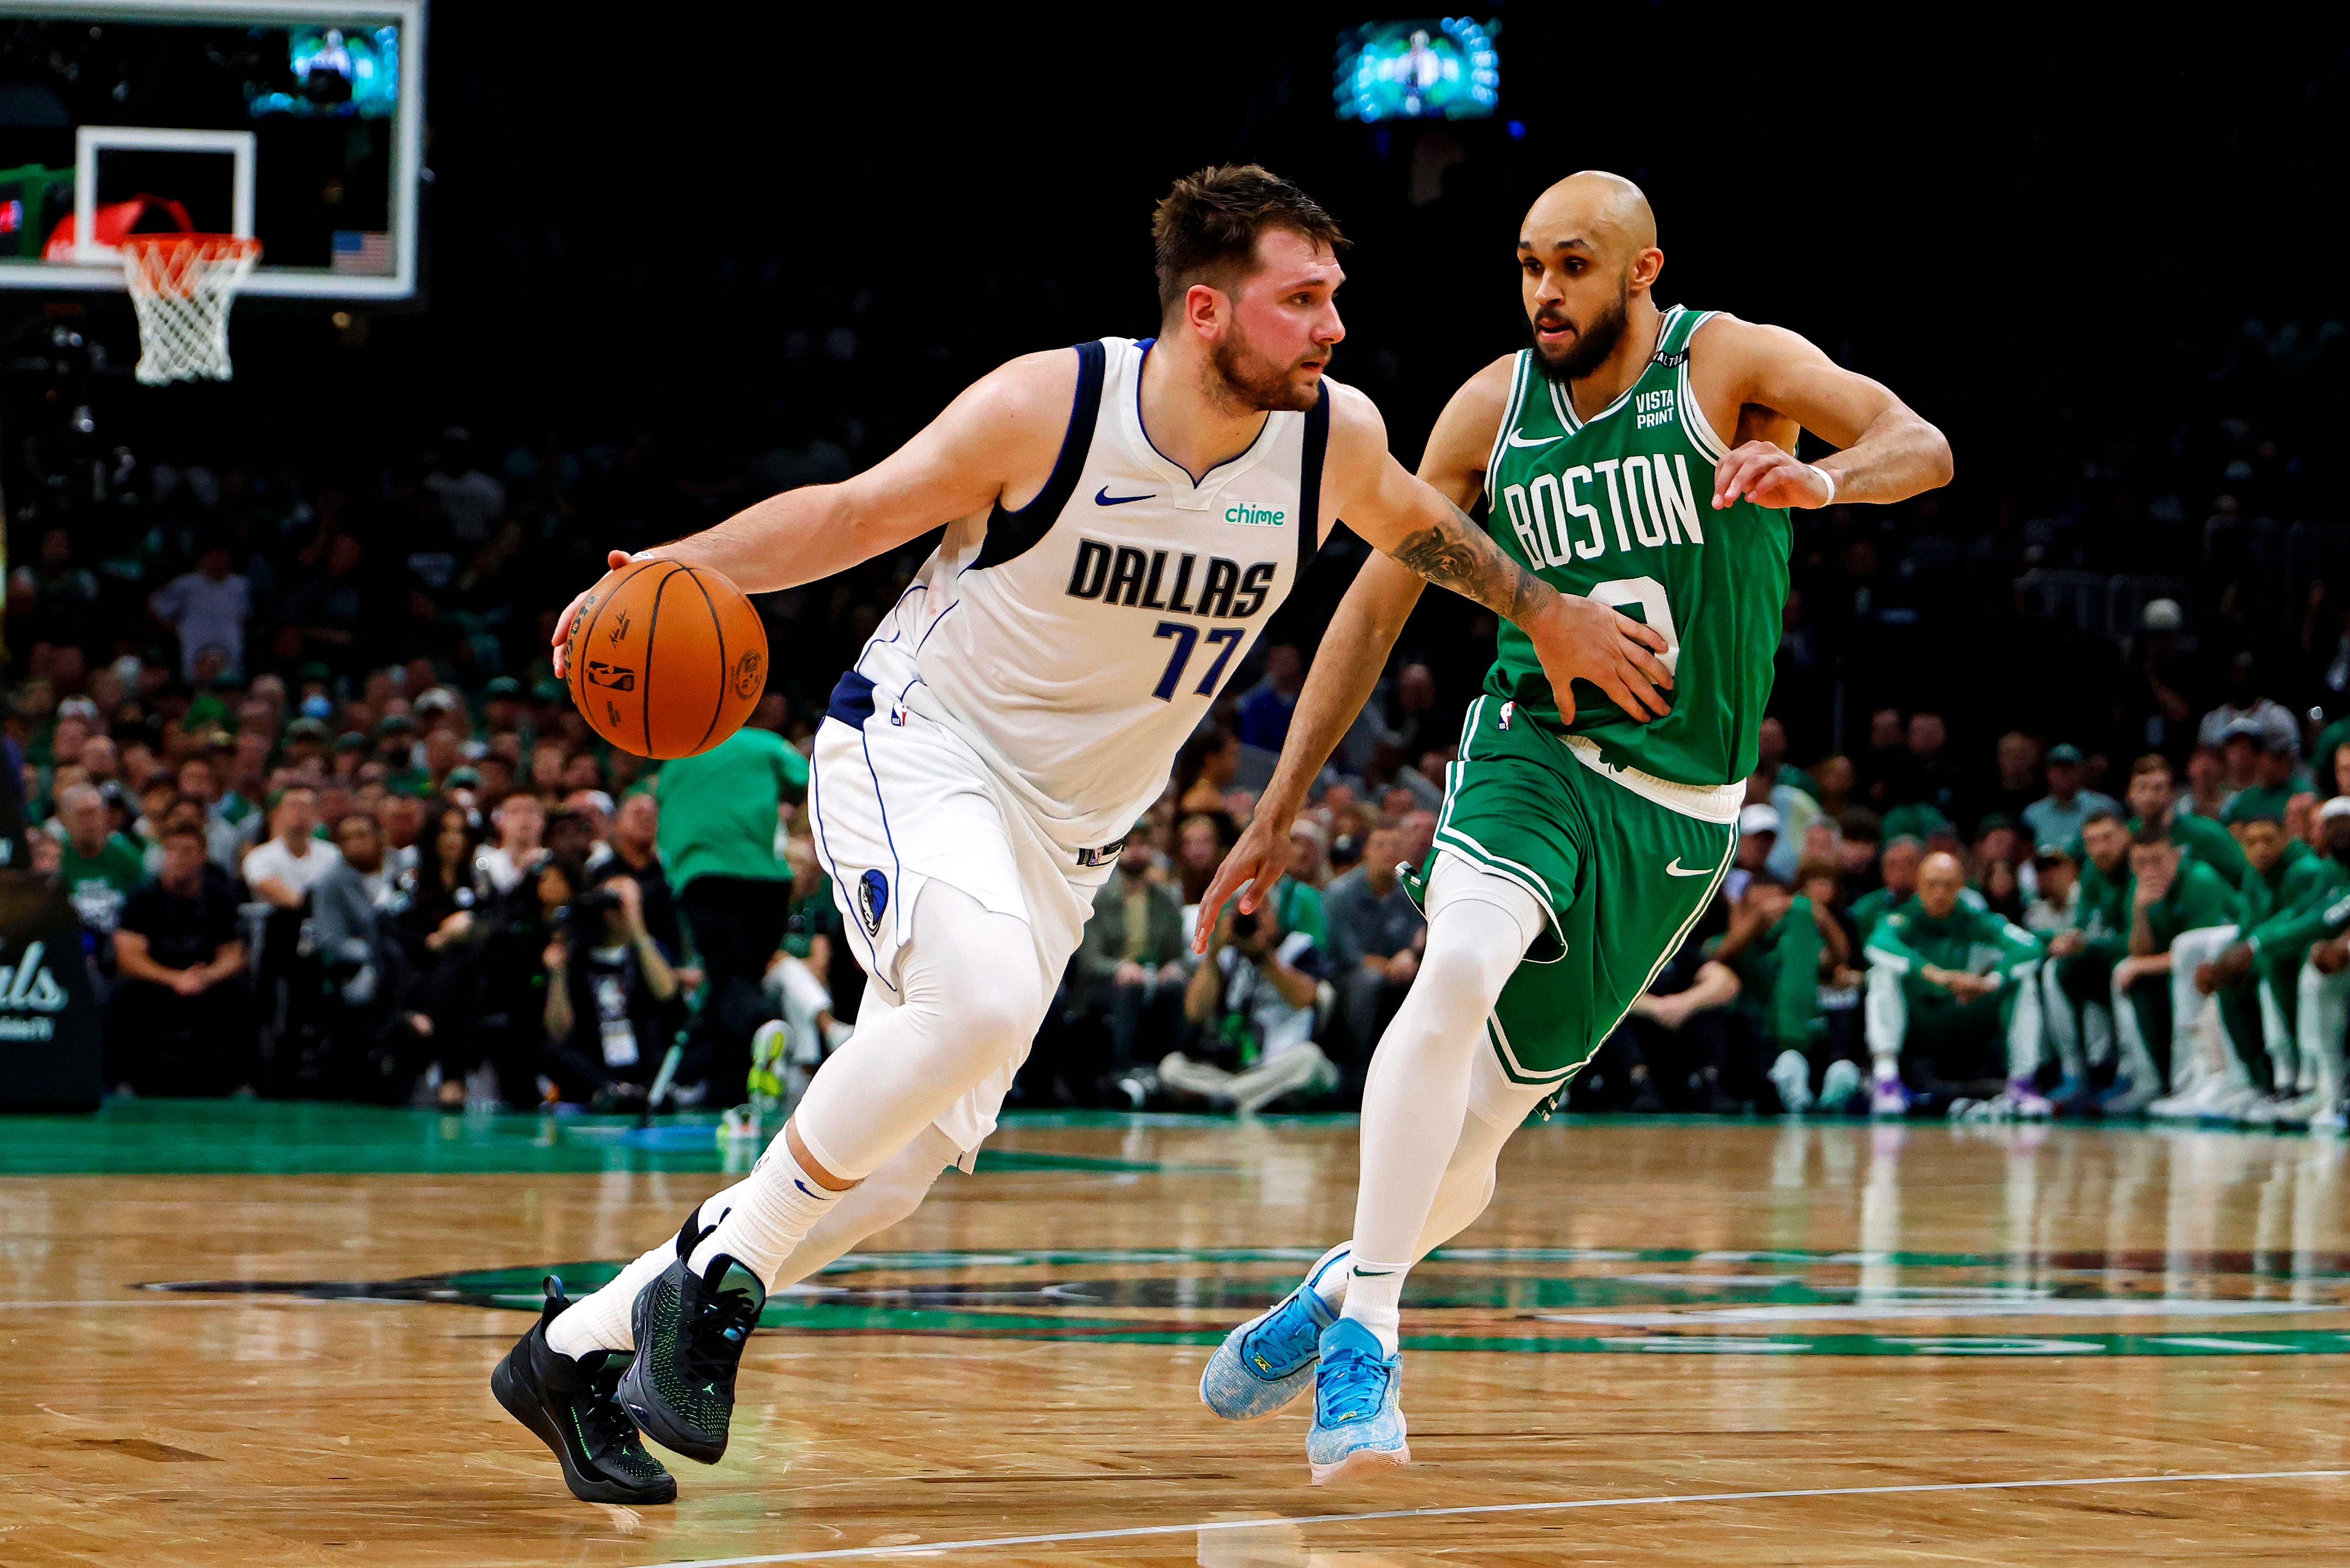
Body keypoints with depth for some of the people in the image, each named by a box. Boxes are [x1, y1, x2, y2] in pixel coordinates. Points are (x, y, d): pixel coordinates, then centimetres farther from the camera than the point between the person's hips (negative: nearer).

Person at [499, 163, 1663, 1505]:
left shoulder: (1335, 436, -7)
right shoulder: (1048, 406, -19)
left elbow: (1411, 522, 18)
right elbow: (859, 512, -7)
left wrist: (1548, 615, 21)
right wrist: (678, 567, -21)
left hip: (1070, 830, 6)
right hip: (919, 746, -6)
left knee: (912, 1156, 0)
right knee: (982, 997, -35)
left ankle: (577, 1354, 15)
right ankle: (713, 1280, -18)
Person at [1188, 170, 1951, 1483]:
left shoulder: (1731, 365, -8)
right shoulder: (1495, 407, 1)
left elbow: (1923, 449, -23)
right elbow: (1378, 602, 9)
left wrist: (1820, 479, -46)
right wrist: (1281, 810, 8)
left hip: (1678, 807, -1)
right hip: (1537, 749, 1)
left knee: (1485, 1119, 3)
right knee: (1458, 971, -32)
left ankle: (1338, 1290, 33)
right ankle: (1364, 1331, -27)